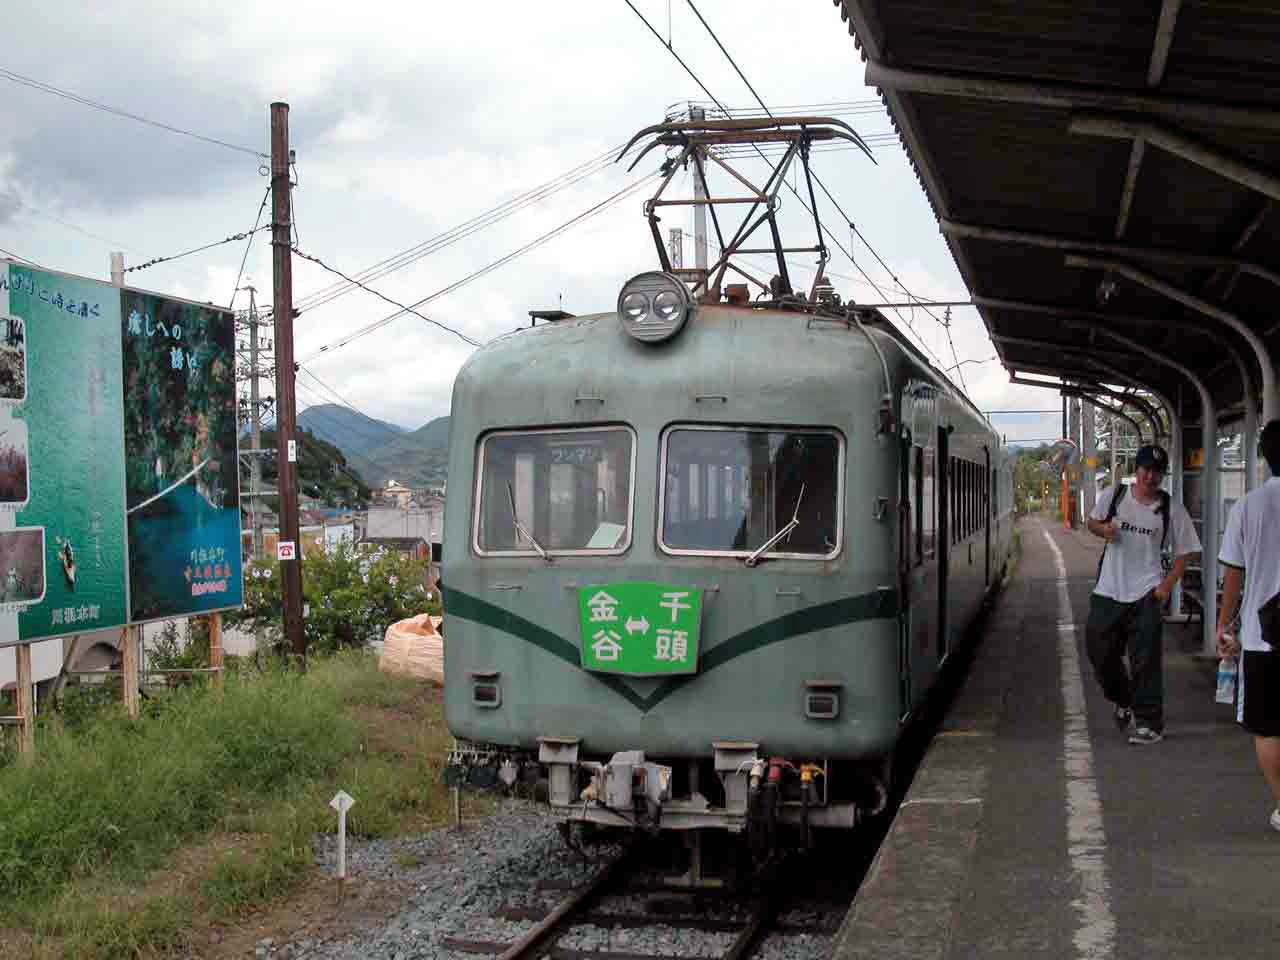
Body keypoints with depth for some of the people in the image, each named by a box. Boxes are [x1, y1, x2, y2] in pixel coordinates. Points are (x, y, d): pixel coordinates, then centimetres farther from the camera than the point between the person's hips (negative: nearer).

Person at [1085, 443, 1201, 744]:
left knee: (1146, 661, -5)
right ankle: (1124, 702, 36)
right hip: (1107, 592, 3)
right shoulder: (1114, 496, 2)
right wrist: (1102, 529, -7)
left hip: (1145, 595, -3)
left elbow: (1184, 552, 1)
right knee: (1100, 652, 10)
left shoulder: (1171, 509, -4)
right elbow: (1092, 522, 17)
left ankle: (1149, 723, 4)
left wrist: (1167, 585, -10)